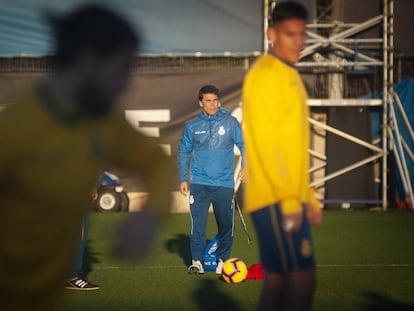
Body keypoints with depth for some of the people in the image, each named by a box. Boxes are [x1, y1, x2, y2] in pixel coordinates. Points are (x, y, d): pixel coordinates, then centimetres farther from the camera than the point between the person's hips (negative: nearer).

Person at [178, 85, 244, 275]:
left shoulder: (230, 122, 2)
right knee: (197, 223, -9)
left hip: (224, 183, 0)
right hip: (199, 183, 0)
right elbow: (184, 152, 14)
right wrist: (183, 179, 9)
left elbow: (244, 144, 3)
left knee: (226, 224, 4)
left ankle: (223, 259, 18)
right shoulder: (192, 126, 6)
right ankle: (197, 260, -3)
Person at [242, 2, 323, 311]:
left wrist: (307, 197, 21)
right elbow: (264, 142, -18)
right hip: (275, 200, -9)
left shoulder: (289, 76, 19)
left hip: (289, 200, 9)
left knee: (277, 281, 10)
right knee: (303, 277, -14)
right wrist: (288, 200, -21)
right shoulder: (264, 75, -11)